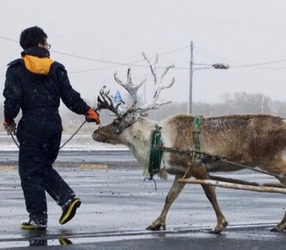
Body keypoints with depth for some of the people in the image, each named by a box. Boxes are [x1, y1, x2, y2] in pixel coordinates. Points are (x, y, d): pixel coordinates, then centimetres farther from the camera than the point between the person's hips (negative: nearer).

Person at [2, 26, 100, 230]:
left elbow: (12, 98, -9)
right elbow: (70, 96, 6)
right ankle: (68, 198, 3)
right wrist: (88, 111, 19)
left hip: (32, 125, -4)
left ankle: (38, 218, 2)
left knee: (30, 171, 3)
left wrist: (9, 120, 8)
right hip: (54, 124, 4)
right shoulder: (56, 68, 6)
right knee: (44, 167, 20)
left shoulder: (17, 68, -3)